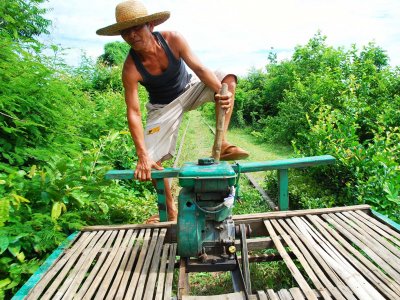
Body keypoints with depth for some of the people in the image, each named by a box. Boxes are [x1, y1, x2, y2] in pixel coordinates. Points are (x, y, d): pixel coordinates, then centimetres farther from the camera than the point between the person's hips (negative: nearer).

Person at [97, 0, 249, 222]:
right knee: (151, 162, -13)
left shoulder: (173, 40, -22)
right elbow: (133, 113, -29)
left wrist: (222, 91, -44)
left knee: (228, 77, -20)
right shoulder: (130, 68, -27)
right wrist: (142, 155, -36)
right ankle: (171, 212, 10)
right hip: (163, 107, -2)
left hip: (189, 89, 2)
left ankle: (221, 145, -23)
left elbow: (199, 68, -25)